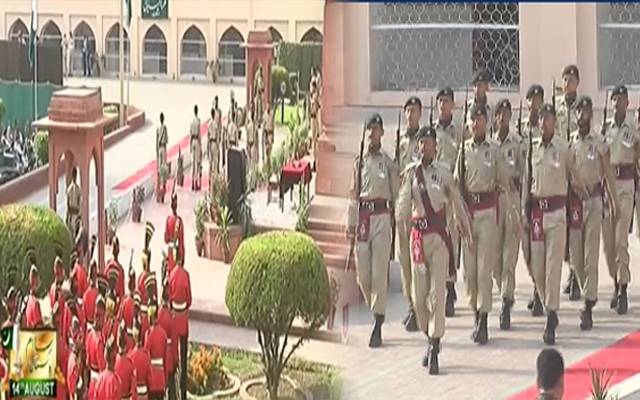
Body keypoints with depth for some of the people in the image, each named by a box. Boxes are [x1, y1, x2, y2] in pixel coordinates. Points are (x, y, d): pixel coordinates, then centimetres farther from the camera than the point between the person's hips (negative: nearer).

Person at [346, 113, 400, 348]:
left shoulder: (389, 163, 1)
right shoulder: (359, 162, 12)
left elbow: (398, 195, 4)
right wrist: (350, 223, 13)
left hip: (382, 217, -4)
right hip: (363, 218, 4)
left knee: (379, 273, -7)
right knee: (362, 273, 4)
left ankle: (377, 328, -5)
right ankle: (377, 312, 28)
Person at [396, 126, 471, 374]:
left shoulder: (444, 172, -1)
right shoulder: (411, 172, 3)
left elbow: (456, 201, 10)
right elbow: (404, 200, -6)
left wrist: (465, 228, 19)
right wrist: (402, 218, -26)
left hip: (439, 235, -2)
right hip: (418, 234, 2)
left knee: (437, 292, -7)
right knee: (418, 294, 7)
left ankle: (434, 350, -3)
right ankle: (430, 338, 30)